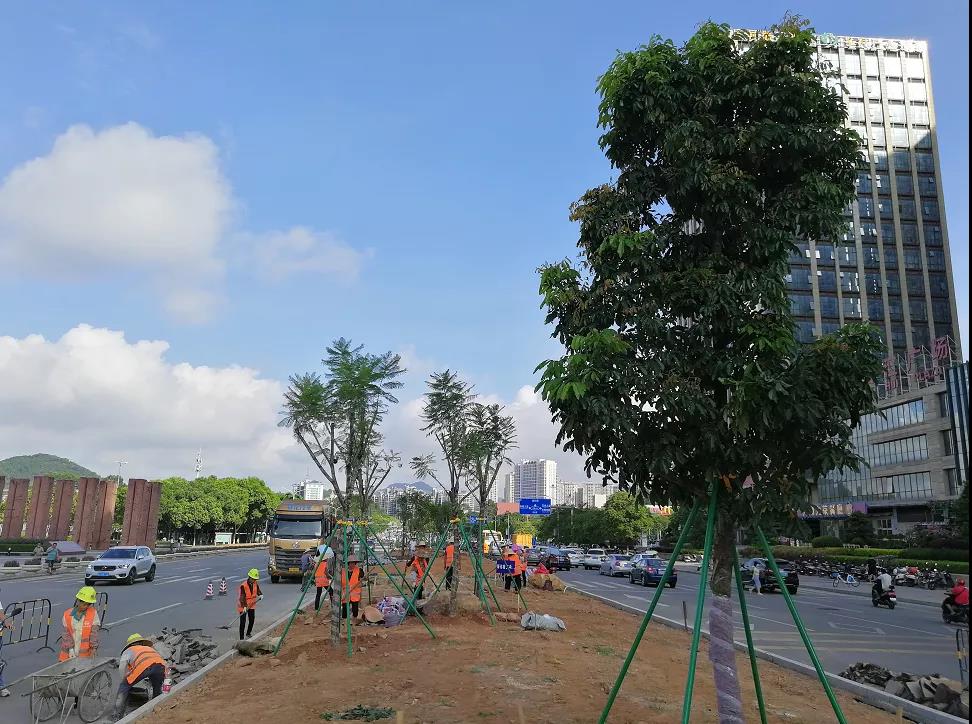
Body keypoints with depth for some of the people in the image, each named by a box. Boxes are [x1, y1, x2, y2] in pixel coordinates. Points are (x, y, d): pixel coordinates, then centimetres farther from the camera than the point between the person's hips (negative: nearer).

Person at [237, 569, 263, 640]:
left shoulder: (256, 583, -6)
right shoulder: (243, 585, -24)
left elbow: (258, 591, 5)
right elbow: (242, 597, -27)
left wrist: (261, 595, -18)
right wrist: (244, 606, -35)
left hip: (252, 604, 6)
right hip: (243, 605, -6)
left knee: (252, 620, 12)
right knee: (243, 621, -6)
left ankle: (248, 634, 35)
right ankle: (241, 638, 2)